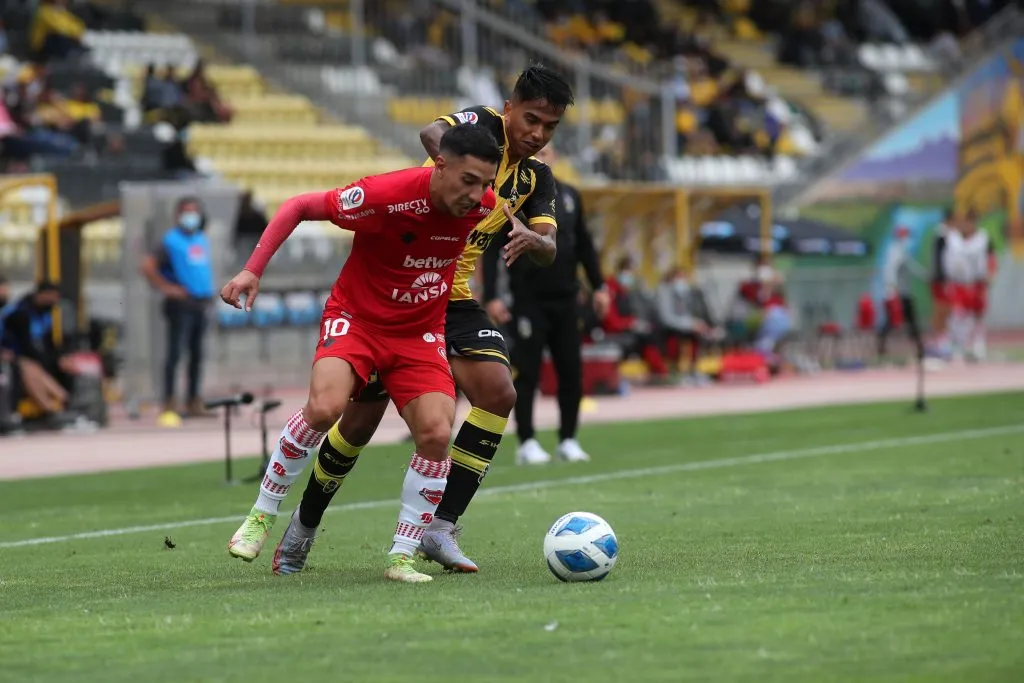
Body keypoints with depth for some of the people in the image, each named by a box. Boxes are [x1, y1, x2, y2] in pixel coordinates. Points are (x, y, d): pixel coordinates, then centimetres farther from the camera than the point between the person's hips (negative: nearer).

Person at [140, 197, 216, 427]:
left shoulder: (202, 240, 14)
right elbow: (147, 266, -15)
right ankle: (169, 405, -9)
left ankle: (194, 403, 18)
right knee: (175, 352, -9)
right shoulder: (171, 242, -8)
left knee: (197, 354, 11)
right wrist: (166, 287, -13)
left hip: (201, 304, 8)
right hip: (181, 305, -8)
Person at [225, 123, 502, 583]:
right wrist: (253, 270, -17)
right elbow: (298, 207, -14)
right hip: (357, 317, -4)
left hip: (420, 333, 4)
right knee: (324, 407, -30)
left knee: (436, 434, -17)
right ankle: (263, 515, -8)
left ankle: (401, 557, -3)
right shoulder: (386, 195, -26)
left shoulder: (482, 205, -12)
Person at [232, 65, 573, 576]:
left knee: (498, 395, -15)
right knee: (363, 418, -1)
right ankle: (304, 524, 23)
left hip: (453, 298, 6)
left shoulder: (537, 178, 6)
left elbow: (548, 249, -6)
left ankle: (441, 529, -9)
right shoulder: (484, 127, -12)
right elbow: (432, 134, -35)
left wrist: (533, 239, -30)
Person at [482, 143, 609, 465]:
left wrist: (598, 285, 10)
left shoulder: (569, 196, 11)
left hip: (565, 299, 4)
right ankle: (527, 443, 3)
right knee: (527, 372, -3)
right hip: (529, 301, -4)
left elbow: (584, 245, 16)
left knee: (571, 371, 3)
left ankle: (568, 439, 12)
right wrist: (491, 296, -13)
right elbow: (491, 249, -6)